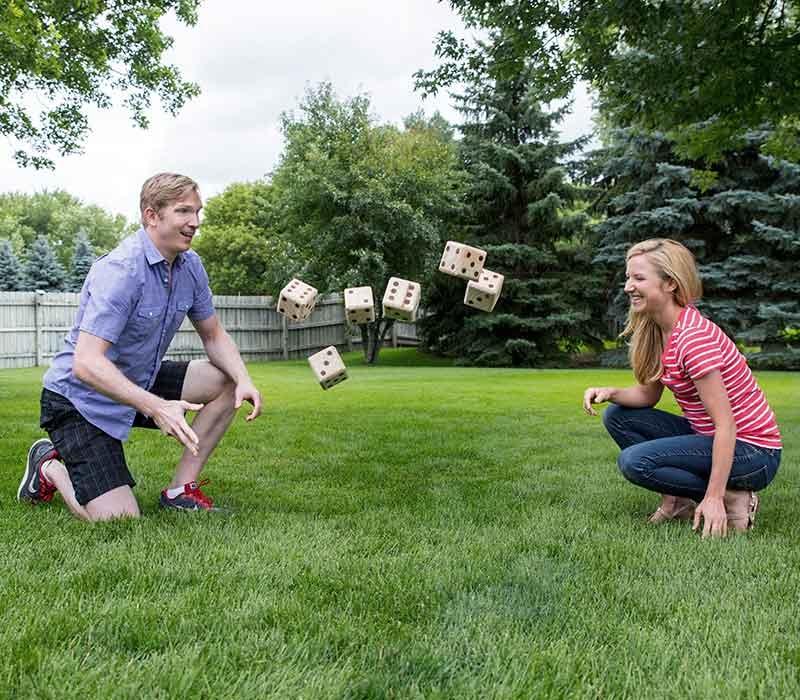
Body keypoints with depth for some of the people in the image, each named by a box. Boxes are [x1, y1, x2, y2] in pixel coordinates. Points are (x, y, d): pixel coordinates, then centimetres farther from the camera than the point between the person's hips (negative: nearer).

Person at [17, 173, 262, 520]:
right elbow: (86, 364, -34)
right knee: (119, 522, -16)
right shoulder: (120, 270, -27)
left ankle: (179, 489, 2)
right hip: (80, 397, -8)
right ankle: (49, 467, 14)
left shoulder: (190, 265, -2)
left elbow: (213, 335, 8)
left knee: (226, 381, -5)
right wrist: (156, 407, -44)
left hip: (139, 384, 8)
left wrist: (244, 380, -12)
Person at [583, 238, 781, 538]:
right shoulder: (656, 330, 2)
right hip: (705, 433, 9)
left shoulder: (694, 338, -25)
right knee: (617, 416, 1)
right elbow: (648, 394, 9)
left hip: (751, 452, -9)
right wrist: (610, 392, -12)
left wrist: (714, 497, -28)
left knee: (634, 461, -23)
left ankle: (731, 499, -7)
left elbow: (725, 425, -26)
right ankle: (678, 501, 4)